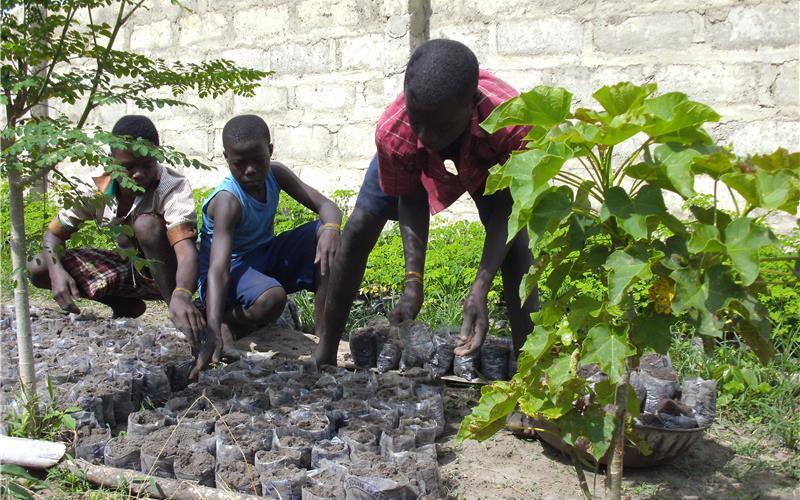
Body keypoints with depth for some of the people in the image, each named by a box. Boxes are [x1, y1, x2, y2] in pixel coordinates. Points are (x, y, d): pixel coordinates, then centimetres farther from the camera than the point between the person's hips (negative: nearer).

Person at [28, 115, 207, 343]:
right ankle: (126, 306, 7)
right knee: (38, 269, -10)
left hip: (169, 272, -5)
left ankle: (184, 323, -24)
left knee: (146, 224, -36)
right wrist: (57, 271, -27)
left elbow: (186, 249, -42)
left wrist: (182, 296, -63)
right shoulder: (96, 189, -15)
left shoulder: (174, 187, -28)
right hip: (129, 267, 5)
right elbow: (54, 234, -4)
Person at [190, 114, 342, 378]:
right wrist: (214, 333, -50)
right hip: (233, 268, -7)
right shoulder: (228, 201, -28)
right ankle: (228, 320, -5)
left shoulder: (275, 174, -9)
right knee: (270, 299, -40)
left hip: (266, 256, 7)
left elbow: (326, 206, -10)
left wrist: (331, 229, -36)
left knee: (324, 233, -15)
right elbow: (217, 269, -38)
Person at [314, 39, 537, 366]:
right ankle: (324, 356, 6)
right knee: (359, 230, -5)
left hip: (485, 155, -1)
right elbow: (411, 203, -24)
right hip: (414, 159, 1)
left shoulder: (511, 122, -46)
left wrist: (480, 290, -43)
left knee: (516, 242, -21)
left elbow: (507, 207, -33)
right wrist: (413, 284, -36)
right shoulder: (393, 133, -41)